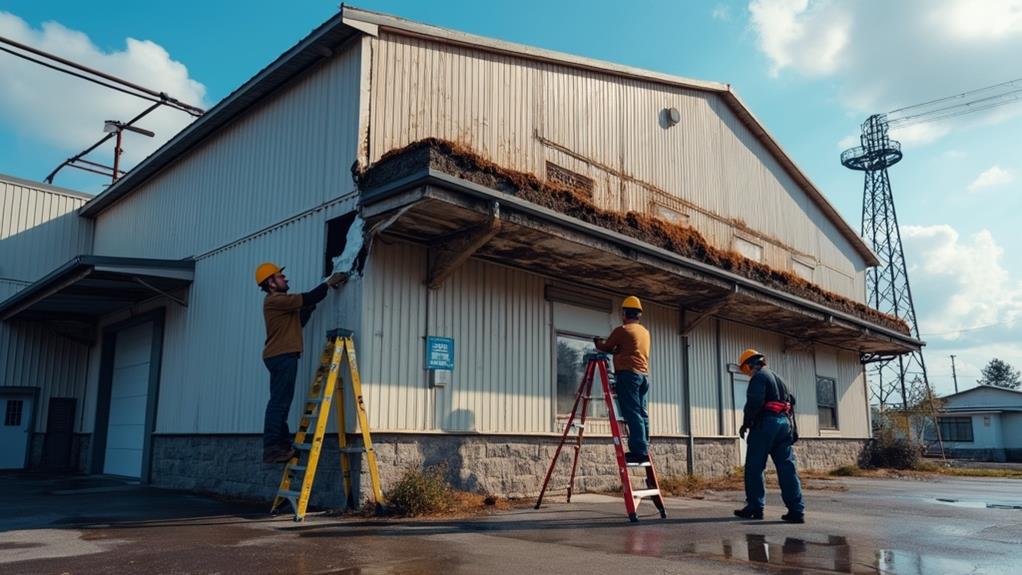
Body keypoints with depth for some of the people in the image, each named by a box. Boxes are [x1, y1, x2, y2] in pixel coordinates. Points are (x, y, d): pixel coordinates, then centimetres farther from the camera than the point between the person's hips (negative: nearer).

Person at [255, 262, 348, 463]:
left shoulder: (280, 301, 23)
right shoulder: (275, 300, -9)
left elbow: (300, 321, 25)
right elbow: (306, 298, -13)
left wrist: (311, 305, 17)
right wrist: (329, 283, -3)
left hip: (282, 356, 11)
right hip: (282, 356, -11)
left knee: (280, 403, 10)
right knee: (279, 403, -13)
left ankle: (281, 446, 13)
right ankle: (272, 448, -16)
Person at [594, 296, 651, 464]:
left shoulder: (622, 330, -4)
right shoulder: (645, 331, 20)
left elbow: (607, 348, 6)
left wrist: (598, 342, 26)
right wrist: (605, 343, 32)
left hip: (628, 374, -8)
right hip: (644, 374, 8)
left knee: (632, 414, -10)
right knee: (642, 414, 6)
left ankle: (639, 451, -15)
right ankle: (643, 450, 6)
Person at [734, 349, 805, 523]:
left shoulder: (758, 377, -5)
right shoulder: (778, 378, 23)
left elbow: (754, 402, -17)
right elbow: (790, 402, 22)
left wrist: (746, 424, -9)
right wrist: (793, 429, 21)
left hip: (765, 424, -8)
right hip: (784, 423, 8)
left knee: (754, 468, 0)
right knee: (787, 468, 4)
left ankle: (755, 507, 0)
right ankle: (796, 510, -1)